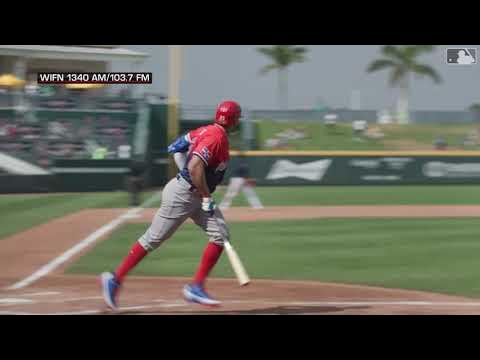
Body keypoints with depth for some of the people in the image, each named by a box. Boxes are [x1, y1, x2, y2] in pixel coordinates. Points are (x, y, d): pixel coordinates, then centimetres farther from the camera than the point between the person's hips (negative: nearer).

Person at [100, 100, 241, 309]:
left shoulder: (207, 131, 9)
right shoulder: (217, 136, -20)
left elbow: (176, 148, 15)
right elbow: (195, 167, -31)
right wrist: (206, 198, -24)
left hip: (196, 196, 10)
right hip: (182, 195, -10)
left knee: (221, 234, -1)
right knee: (153, 239, -2)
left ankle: (196, 287, -1)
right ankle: (115, 279, 8)